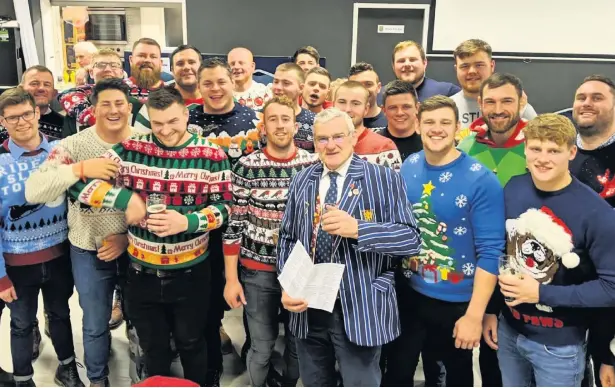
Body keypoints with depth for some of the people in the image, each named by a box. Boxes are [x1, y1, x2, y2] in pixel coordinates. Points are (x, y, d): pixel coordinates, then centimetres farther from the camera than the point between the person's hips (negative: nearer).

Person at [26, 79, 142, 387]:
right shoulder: (74, 145, -12)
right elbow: (33, 192, -22)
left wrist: (129, 236, -15)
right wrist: (80, 169, -34)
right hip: (89, 251, -1)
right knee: (95, 324, 16)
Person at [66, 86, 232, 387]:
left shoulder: (212, 156, -8)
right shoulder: (129, 150, -7)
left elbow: (223, 207, -7)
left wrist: (187, 222, -24)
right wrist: (125, 198, -18)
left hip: (191, 273, -1)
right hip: (141, 273, 2)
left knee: (191, 343, 20)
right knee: (153, 347, 21)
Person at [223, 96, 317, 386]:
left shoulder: (314, 165, -3)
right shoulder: (246, 167, -8)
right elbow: (234, 224, -5)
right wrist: (231, 278, -5)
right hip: (258, 271, -1)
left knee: (299, 344, 17)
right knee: (261, 347, 11)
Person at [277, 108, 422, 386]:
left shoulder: (385, 179, -6)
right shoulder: (301, 181, 7)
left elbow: (411, 239, -12)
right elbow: (287, 238, 9)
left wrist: (357, 228, -26)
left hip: (360, 309, -4)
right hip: (307, 308, 4)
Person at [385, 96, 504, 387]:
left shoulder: (481, 180, -19)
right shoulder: (408, 167, -4)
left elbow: (490, 251, -18)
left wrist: (474, 315, -19)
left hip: (456, 301, -3)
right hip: (407, 293, 4)